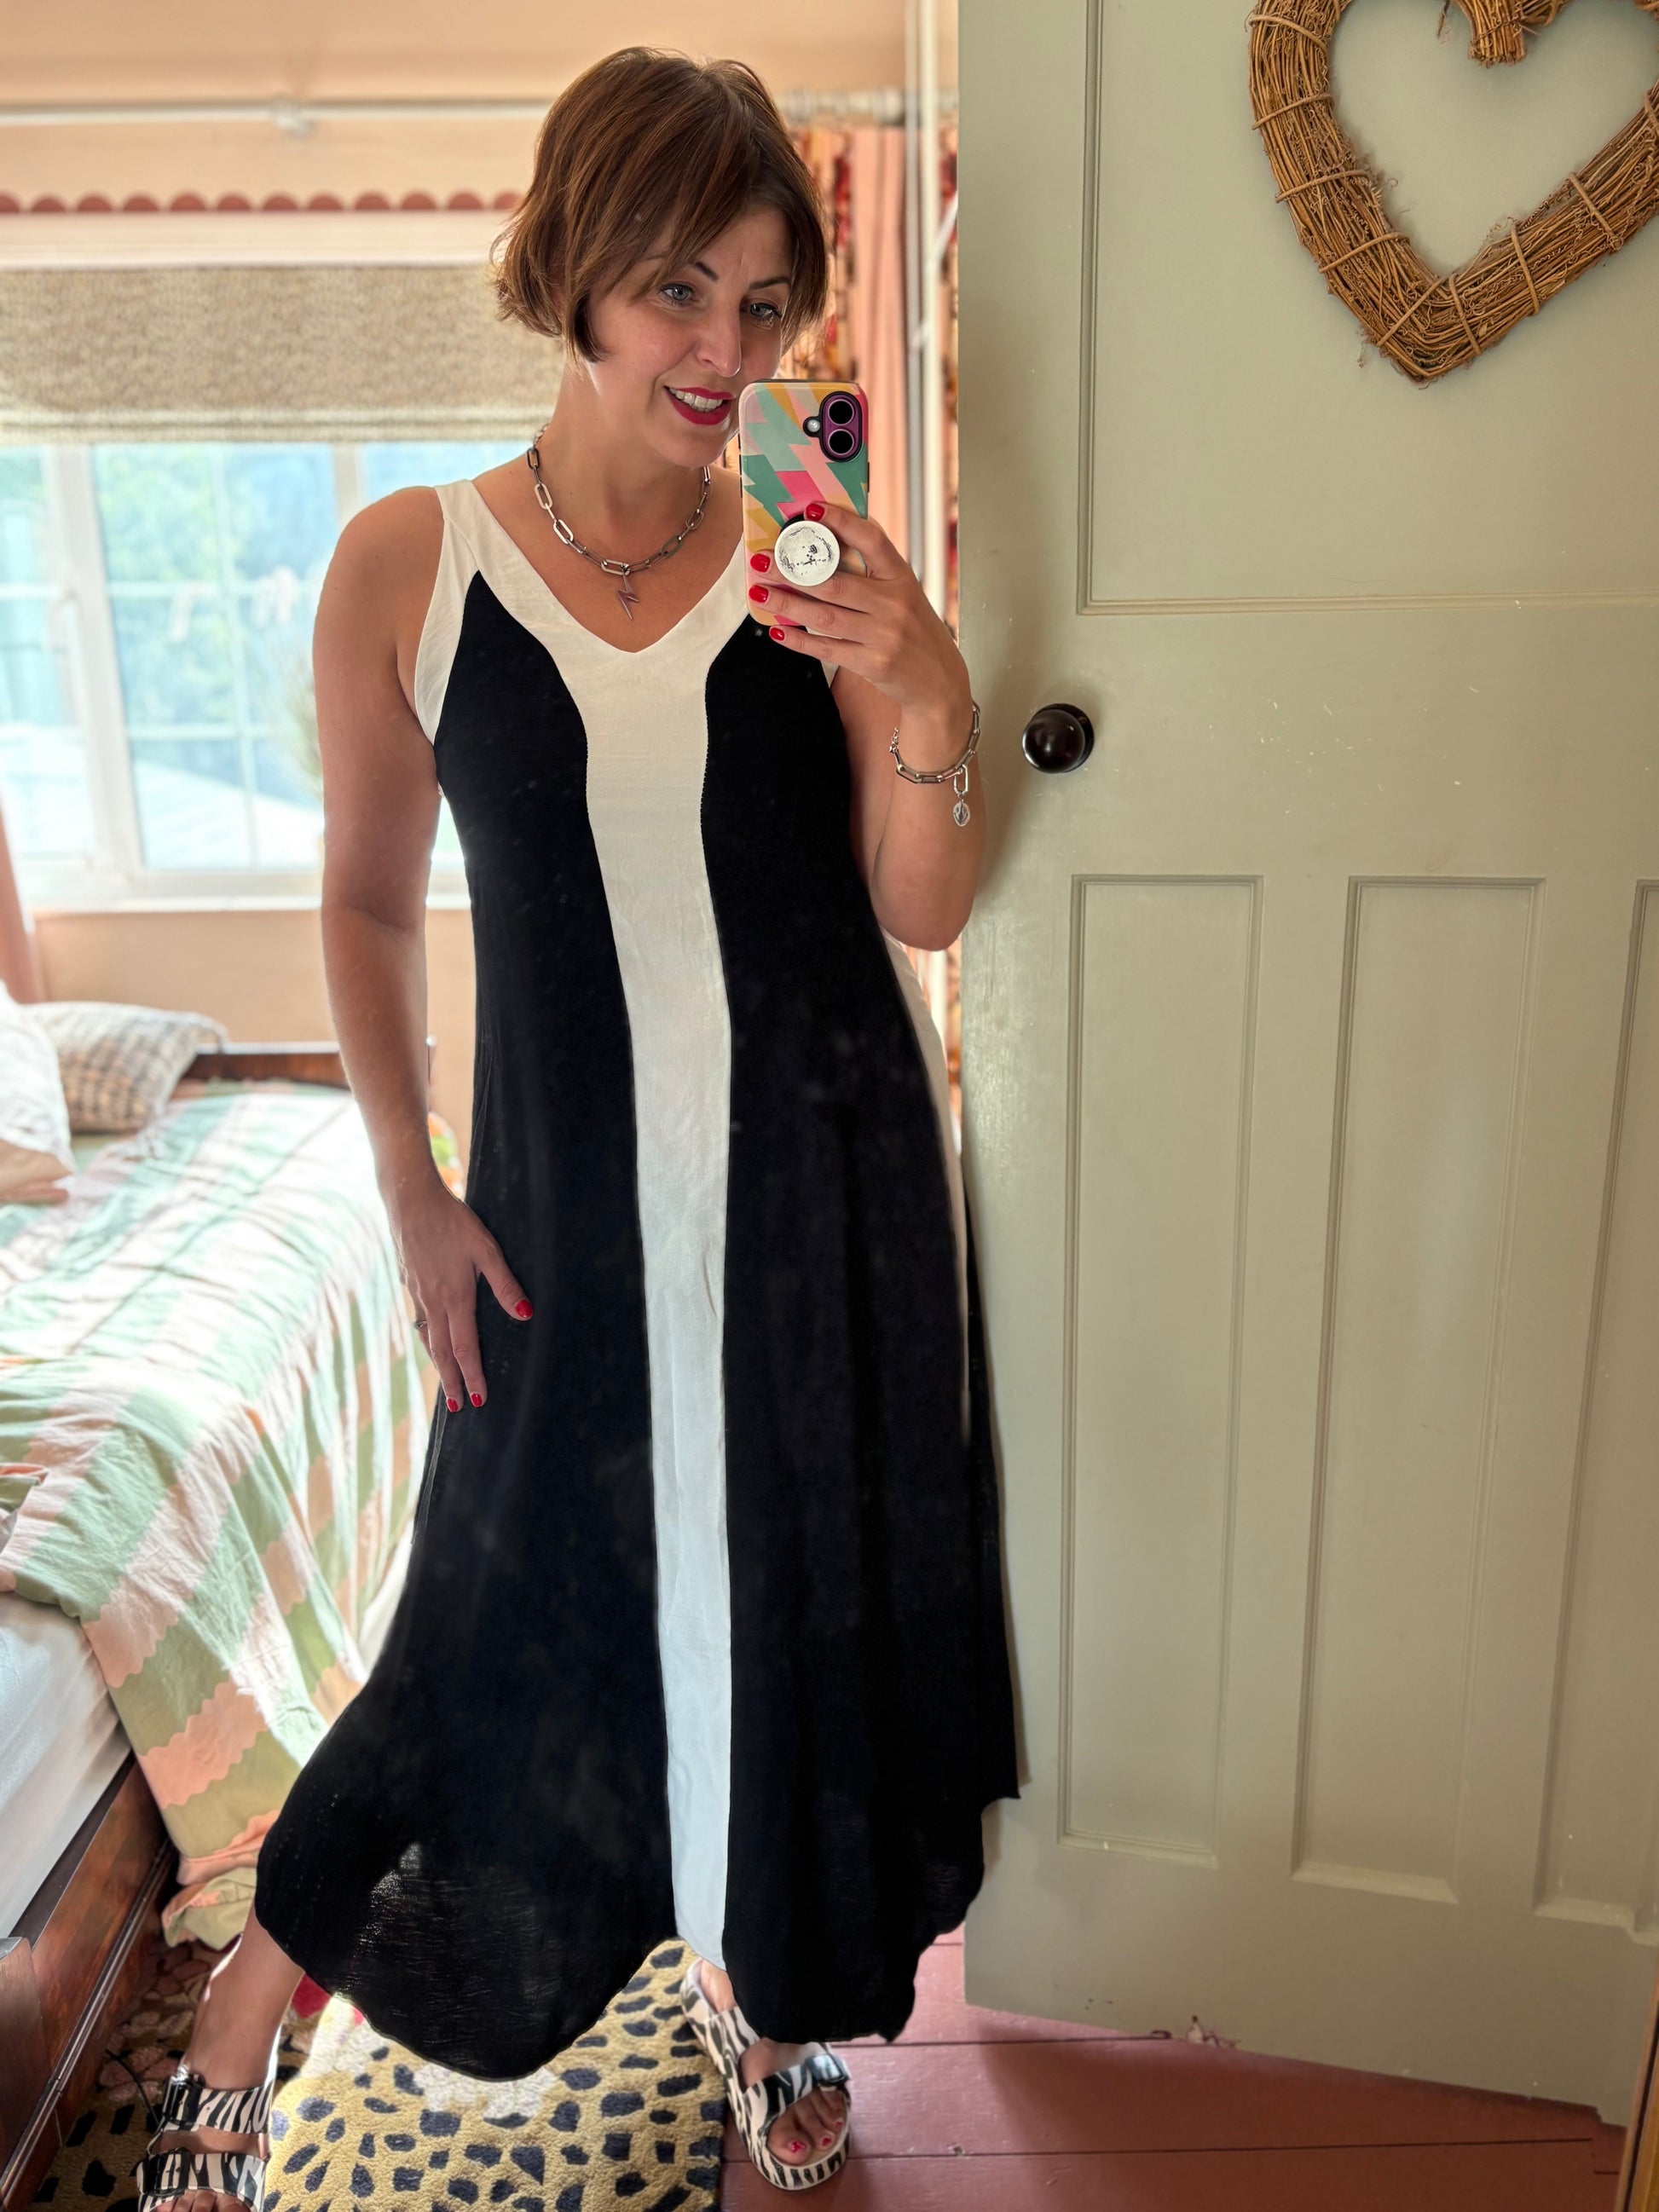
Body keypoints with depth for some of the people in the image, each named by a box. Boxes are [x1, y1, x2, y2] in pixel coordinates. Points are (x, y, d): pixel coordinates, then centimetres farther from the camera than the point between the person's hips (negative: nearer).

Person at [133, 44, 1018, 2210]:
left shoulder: (814, 567, -2)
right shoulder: (407, 565, -5)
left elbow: (925, 911, -2)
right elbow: (366, 899, 4)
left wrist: (931, 708, -20)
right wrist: (413, 1193, 0)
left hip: (829, 1178, 2)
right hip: (576, 1190, -2)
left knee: (805, 1590, 15)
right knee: (520, 1623, 8)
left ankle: (760, 1987, 46)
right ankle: (250, 2002, 39)